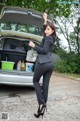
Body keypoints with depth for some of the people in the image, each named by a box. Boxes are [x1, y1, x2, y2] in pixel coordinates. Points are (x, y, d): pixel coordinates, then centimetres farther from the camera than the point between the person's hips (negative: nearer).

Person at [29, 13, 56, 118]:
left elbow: (44, 51, -16)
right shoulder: (51, 38, 18)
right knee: (45, 84, 5)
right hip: (50, 64, 8)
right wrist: (45, 20, 37)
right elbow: (45, 28, 36)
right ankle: (43, 106, 7)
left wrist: (34, 46, -11)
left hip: (42, 63, -7)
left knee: (35, 81, 9)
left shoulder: (47, 38, -7)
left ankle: (41, 103, -3)